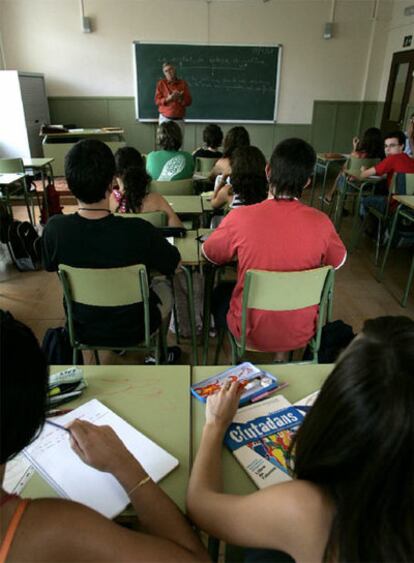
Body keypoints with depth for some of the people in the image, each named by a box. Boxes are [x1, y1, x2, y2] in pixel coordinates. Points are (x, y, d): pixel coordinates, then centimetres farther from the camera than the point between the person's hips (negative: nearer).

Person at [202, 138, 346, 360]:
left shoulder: (241, 217, -22)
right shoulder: (321, 222, -17)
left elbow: (210, 254, -2)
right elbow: (338, 261, 5)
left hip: (251, 333, -2)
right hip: (301, 334, 2)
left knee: (221, 293, 29)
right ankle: (282, 356, 35)